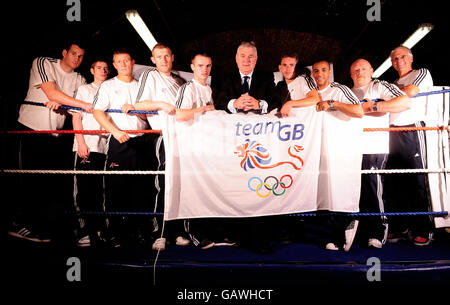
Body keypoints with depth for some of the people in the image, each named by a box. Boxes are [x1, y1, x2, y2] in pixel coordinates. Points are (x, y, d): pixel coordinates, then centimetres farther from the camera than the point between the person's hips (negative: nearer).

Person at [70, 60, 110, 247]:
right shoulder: (83, 89, 14)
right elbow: (76, 117, 4)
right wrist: (81, 142, -8)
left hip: (106, 146, 3)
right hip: (86, 146, -3)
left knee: (102, 189, 2)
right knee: (84, 189, -5)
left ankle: (100, 229, 9)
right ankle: (84, 232, -1)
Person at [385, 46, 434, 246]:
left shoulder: (422, 73, 10)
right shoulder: (392, 85, 25)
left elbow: (410, 91, -8)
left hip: (413, 130, -5)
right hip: (393, 133, 6)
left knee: (417, 180, -6)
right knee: (395, 182, 3)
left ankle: (423, 229, 2)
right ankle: (401, 227, 11)